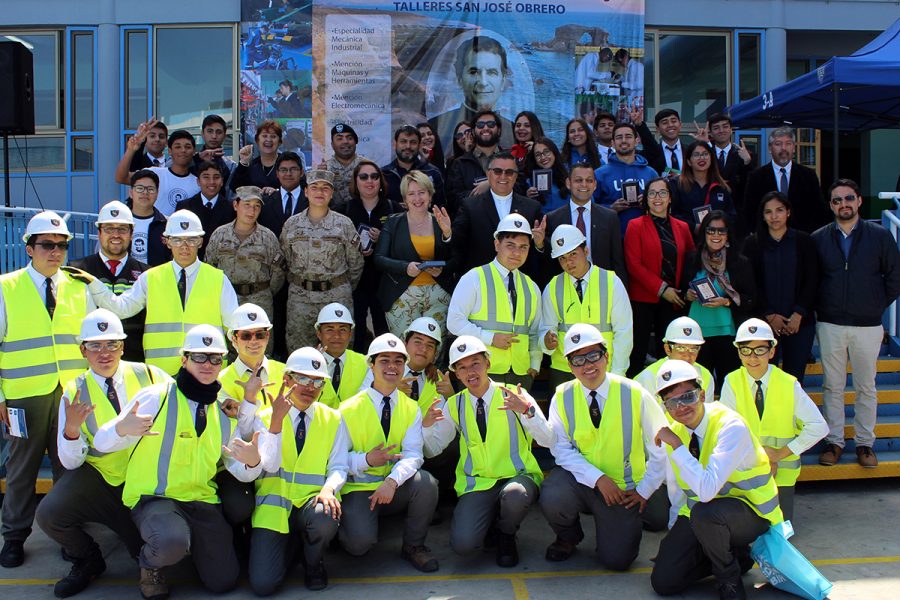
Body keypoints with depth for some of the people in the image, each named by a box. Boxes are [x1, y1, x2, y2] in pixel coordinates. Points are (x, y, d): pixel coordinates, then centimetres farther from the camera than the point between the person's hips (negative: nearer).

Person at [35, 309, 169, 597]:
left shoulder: (150, 376, -6)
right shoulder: (74, 392, -4)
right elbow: (70, 463, -7)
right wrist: (71, 430, -28)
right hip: (98, 477, 1)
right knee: (49, 514, -22)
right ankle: (88, 561, 10)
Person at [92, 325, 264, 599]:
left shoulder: (224, 411, 8)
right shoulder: (156, 397, -8)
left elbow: (240, 471, 8)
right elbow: (101, 443, -11)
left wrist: (253, 462, -17)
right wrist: (121, 429, -35)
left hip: (202, 500, 5)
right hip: (153, 497, -4)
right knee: (171, 542, -37)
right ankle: (151, 564, 2)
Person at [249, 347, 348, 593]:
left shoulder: (333, 419, 6)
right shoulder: (266, 417, 3)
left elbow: (339, 466, 1)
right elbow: (270, 465, -10)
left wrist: (329, 488, -22)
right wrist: (276, 421, -22)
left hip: (313, 500, 1)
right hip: (274, 504, 0)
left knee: (325, 518, -37)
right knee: (263, 584, -17)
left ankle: (313, 563, 1)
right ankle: (289, 543, 19)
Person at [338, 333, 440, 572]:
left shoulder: (411, 409, 1)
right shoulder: (349, 409, -6)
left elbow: (413, 454, -11)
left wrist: (392, 481, -29)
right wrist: (367, 460, -27)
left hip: (395, 489, 3)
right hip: (358, 488, -3)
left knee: (425, 482, -29)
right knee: (361, 542, -29)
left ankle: (413, 546, -4)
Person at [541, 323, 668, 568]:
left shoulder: (635, 395, -12)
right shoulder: (562, 397, -8)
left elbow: (661, 448, -3)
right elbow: (562, 449, -8)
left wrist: (644, 490, -1)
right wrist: (598, 479, -19)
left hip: (624, 490, 0)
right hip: (581, 478, 1)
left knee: (616, 559, -8)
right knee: (552, 498, -32)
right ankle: (567, 538, 6)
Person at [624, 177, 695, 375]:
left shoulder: (682, 227, 12)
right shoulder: (636, 226, 0)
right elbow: (634, 264, -8)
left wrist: (688, 290, -1)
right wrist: (662, 289, -13)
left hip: (672, 300, 4)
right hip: (643, 299, -4)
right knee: (638, 352, -2)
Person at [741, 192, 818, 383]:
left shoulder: (803, 241, 6)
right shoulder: (752, 244, 5)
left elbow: (812, 280, 3)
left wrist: (799, 314, -7)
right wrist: (769, 316, -8)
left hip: (800, 321, 1)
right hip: (764, 322, -1)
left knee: (795, 379, 1)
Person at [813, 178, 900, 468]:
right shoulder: (818, 239, 3)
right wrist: (820, 307, 4)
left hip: (868, 325, 0)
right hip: (830, 325, 1)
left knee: (866, 387, 7)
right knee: (833, 387, 6)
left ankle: (865, 443, 18)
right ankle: (834, 441, 16)